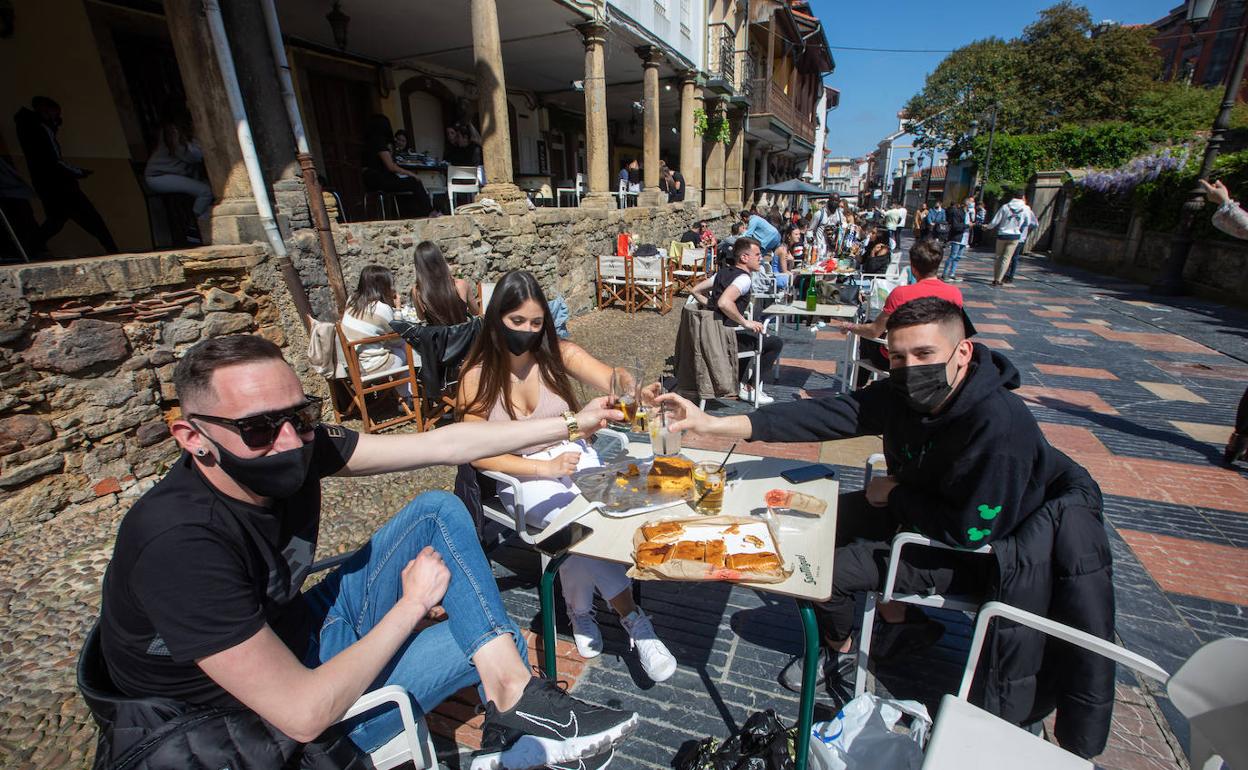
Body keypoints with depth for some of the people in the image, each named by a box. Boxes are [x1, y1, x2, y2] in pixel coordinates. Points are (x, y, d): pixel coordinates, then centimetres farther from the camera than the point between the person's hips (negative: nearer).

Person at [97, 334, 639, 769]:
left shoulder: (296, 443, -17)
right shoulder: (180, 542, -36)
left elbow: (441, 445, -15)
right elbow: (303, 712, -33)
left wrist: (570, 423, -14)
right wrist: (413, 603, -21)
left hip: (292, 636, 7)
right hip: (264, 726, -6)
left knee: (439, 509, -8)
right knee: (496, 642, -10)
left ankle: (513, 693, -9)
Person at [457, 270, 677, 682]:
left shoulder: (558, 353, -4)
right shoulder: (478, 376, -7)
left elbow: (611, 379, -21)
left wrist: (628, 386, -47)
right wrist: (545, 467, -18)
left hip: (574, 456, 2)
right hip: (521, 476, -2)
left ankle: (580, 610, -2)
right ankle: (633, 619, -16)